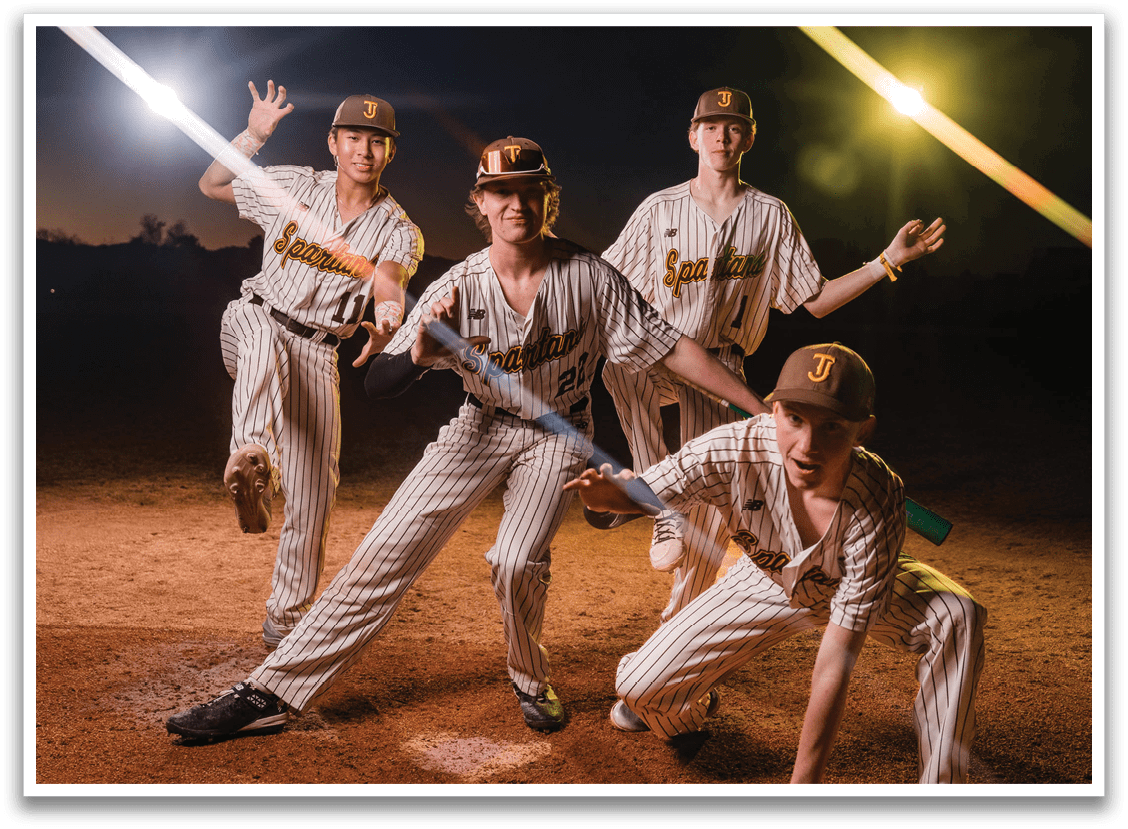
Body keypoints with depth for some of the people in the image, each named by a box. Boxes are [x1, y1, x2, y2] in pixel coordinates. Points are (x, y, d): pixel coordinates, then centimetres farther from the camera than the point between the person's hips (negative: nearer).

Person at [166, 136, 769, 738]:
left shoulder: (588, 277, -17)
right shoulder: (456, 289, -15)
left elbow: (673, 348, -14)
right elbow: (375, 385, -15)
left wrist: (766, 408, -17)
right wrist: (419, 355, -39)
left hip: (558, 434, -1)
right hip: (481, 427, 1)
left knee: (516, 559, -25)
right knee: (387, 548, -10)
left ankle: (530, 681, 8)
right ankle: (269, 693, -4)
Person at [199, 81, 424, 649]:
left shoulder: (399, 232, -4)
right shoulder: (293, 186, 0)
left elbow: (388, 285, -26)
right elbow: (211, 184, 9)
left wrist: (387, 319, -50)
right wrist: (253, 135, -7)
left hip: (316, 353, 0)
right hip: (253, 322, 0)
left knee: (311, 494, -3)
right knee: (264, 342, -40)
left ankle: (285, 617, 11)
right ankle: (251, 457, -64)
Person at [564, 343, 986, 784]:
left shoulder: (876, 505, -39)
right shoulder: (731, 450, -35)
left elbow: (837, 658, -39)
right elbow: (643, 495, -18)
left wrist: (804, 778, -38)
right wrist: (610, 495, -44)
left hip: (858, 587, -1)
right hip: (768, 582, 2)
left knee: (957, 617, -31)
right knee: (641, 686, -9)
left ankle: (942, 783, -14)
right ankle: (692, 706, 30)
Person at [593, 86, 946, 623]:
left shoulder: (771, 216, 4)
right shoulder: (660, 210, 2)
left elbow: (815, 300, 3)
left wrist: (888, 260, -7)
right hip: (654, 357, -1)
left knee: (708, 499, -1)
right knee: (621, 362, -38)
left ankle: (684, 610, 22)